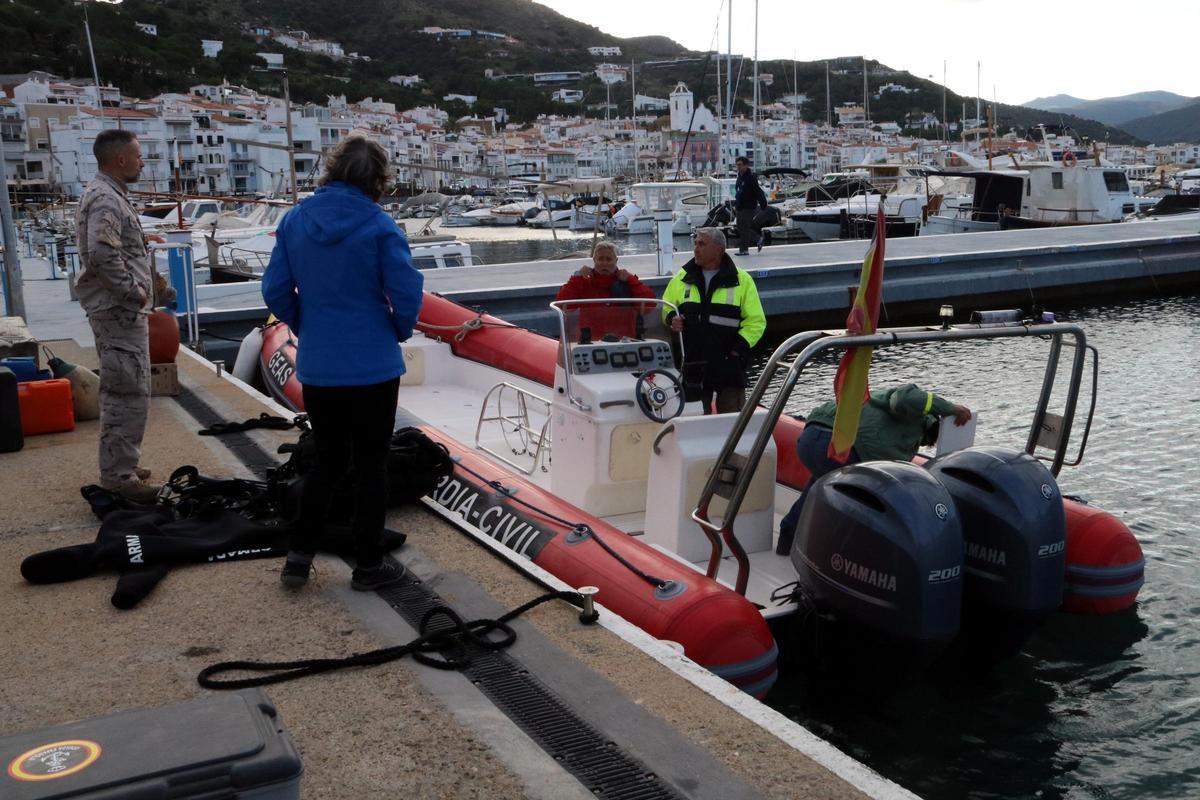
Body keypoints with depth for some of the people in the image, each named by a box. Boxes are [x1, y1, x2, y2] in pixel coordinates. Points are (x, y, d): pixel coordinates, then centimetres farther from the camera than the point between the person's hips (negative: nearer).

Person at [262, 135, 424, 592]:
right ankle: (369, 566, 19)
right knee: (371, 465, 10)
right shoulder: (379, 226, -13)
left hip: (315, 368, 4)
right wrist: (399, 333, 6)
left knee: (327, 460, 20)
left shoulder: (295, 221, 0)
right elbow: (406, 294, -13)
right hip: (373, 367, -4)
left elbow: (275, 290, 2)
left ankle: (299, 555, 21)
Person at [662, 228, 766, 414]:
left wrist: (740, 348, -10)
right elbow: (666, 308, 21)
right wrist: (672, 318, -3)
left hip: (728, 364, -3)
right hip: (692, 364, 3)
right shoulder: (682, 278, 10)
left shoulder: (742, 280, 1)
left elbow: (756, 321, 1)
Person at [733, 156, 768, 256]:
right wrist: (736, 204, 20)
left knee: (744, 229, -7)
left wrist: (763, 204, -19)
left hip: (749, 208, -9)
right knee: (741, 229, 13)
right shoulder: (740, 176, 14)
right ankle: (758, 239, 26)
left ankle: (744, 249, -1)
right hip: (740, 208, 9)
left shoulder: (751, 177, -15)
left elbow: (758, 192, -17)